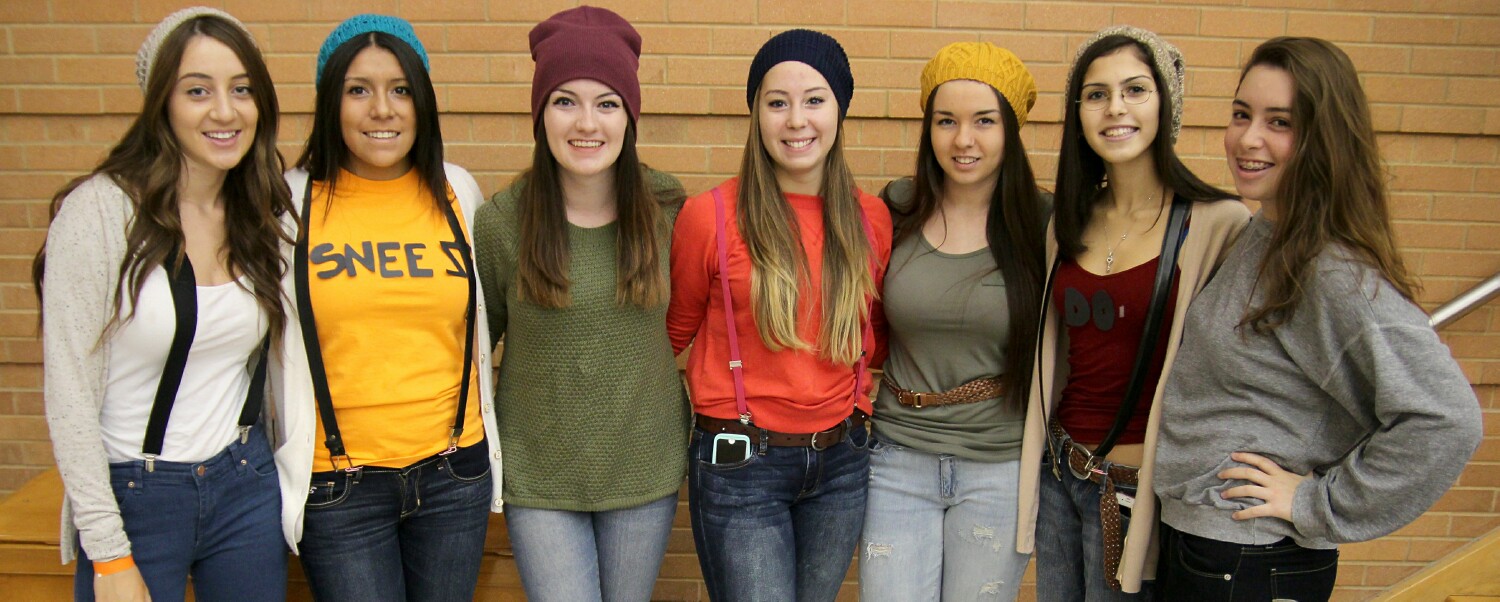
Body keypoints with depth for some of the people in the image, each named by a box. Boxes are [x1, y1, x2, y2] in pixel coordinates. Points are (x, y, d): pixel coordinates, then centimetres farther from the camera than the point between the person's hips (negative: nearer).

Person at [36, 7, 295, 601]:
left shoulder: (265, 216, 2)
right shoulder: (99, 209, -13)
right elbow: (69, 395, -13)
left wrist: (274, 478, 10)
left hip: (246, 486, 4)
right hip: (133, 498, -4)